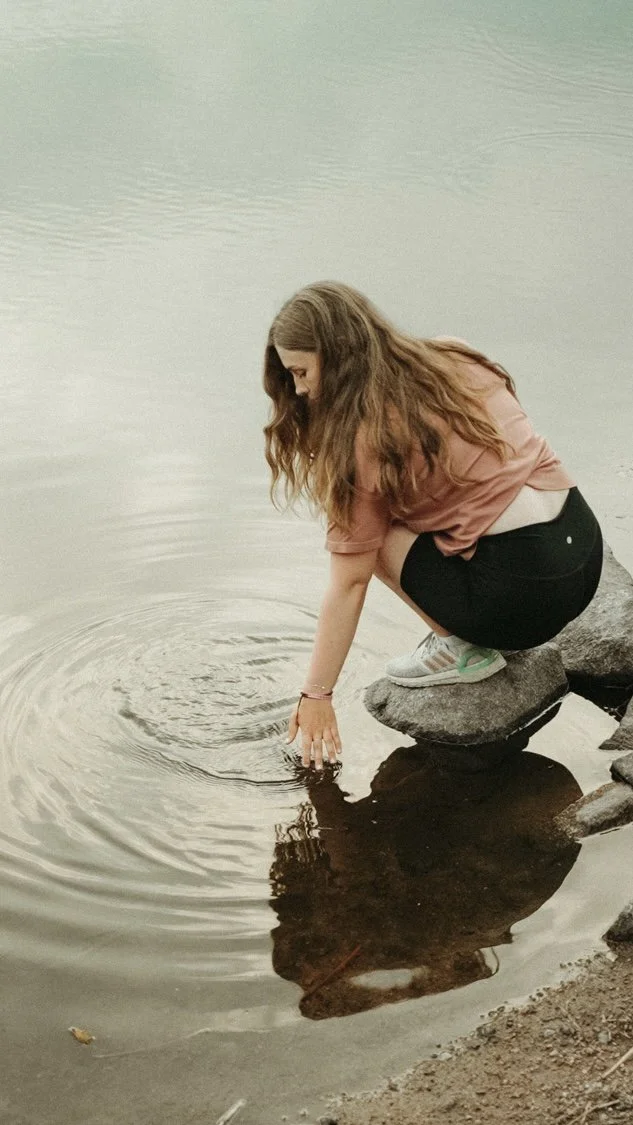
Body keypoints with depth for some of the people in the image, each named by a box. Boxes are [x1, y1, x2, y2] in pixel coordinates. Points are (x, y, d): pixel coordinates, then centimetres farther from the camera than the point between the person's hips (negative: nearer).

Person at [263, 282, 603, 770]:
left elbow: (349, 584, -7)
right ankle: (467, 635, 14)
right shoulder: (452, 358, 10)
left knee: (369, 528, 4)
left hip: (526, 593, -8)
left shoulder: (367, 437, -11)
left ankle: (461, 646, 4)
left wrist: (316, 695, 1)